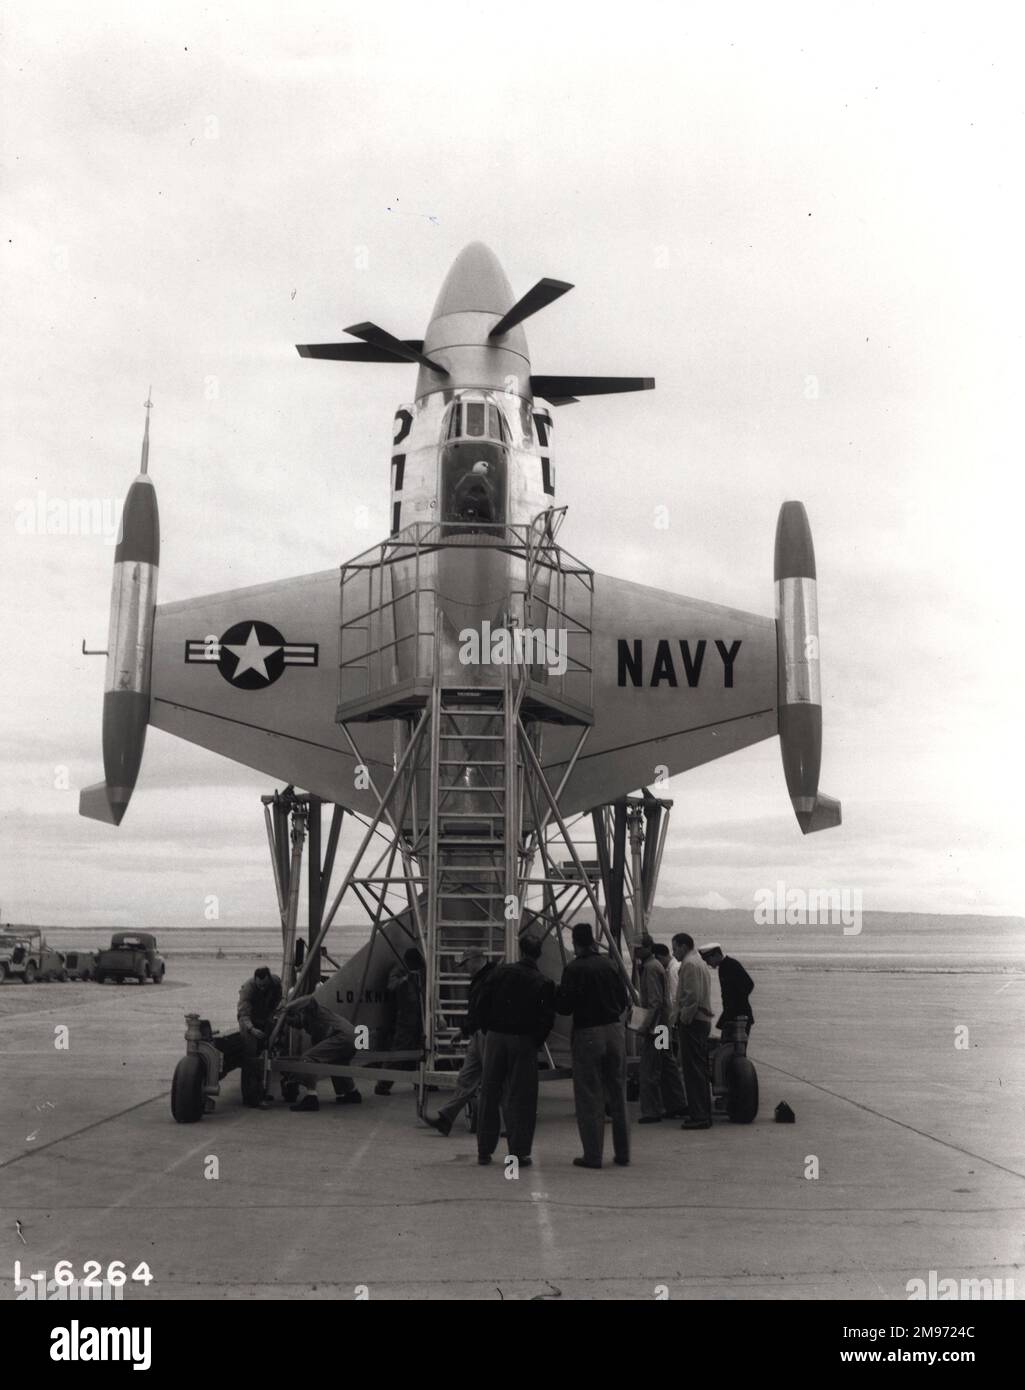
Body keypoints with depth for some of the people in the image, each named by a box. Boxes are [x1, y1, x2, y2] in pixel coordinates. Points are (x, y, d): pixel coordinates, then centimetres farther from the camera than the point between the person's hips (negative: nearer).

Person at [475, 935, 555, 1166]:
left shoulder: (500, 972, 0)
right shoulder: (543, 983, -5)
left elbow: (481, 1003, 0)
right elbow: (547, 1019, -8)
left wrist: (487, 1030, 10)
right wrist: (535, 1041, 4)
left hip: (495, 1037, 2)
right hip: (523, 1041, -2)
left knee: (489, 1095, 10)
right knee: (521, 1099, 4)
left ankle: (484, 1151, 14)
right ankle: (519, 1153, 4)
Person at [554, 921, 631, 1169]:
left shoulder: (574, 969, -10)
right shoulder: (611, 965, 5)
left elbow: (564, 1007, -11)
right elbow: (624, 999, 8)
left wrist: (557, 993, 9)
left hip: (587, 1034, -5)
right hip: (615, 1030, 5)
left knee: (589, 1098, 2)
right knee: (617, 1094, 12)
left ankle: (593, 1155, 3)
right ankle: (622, 1153, 17)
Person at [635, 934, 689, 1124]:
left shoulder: (651, 968, -14)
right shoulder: (656, 965, 17)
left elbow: (655, 1001, -20)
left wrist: (648, 1027, -21)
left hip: (654, 1027, -10)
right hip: (663, 1027, 10)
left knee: (649, 1071, -6)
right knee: (667, 1067, 14)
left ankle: (651, 1111, -4)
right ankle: (677, 1106, 19)